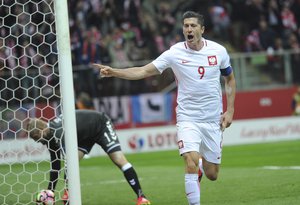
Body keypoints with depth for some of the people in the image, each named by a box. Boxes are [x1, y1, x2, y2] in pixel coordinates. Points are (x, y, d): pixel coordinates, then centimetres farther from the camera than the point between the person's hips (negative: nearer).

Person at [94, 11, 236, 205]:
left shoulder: (218, 51, -4)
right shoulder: (175, 53, -10)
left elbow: (230, 79, 12)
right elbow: (144, 71, -12)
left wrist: (230, 111, 3)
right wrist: (114, 72, -26)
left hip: (213, 120, 2)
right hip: (188, 118, -2)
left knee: (212, 174, 8)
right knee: (191, 166, -23)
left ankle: (202, 163, 44)